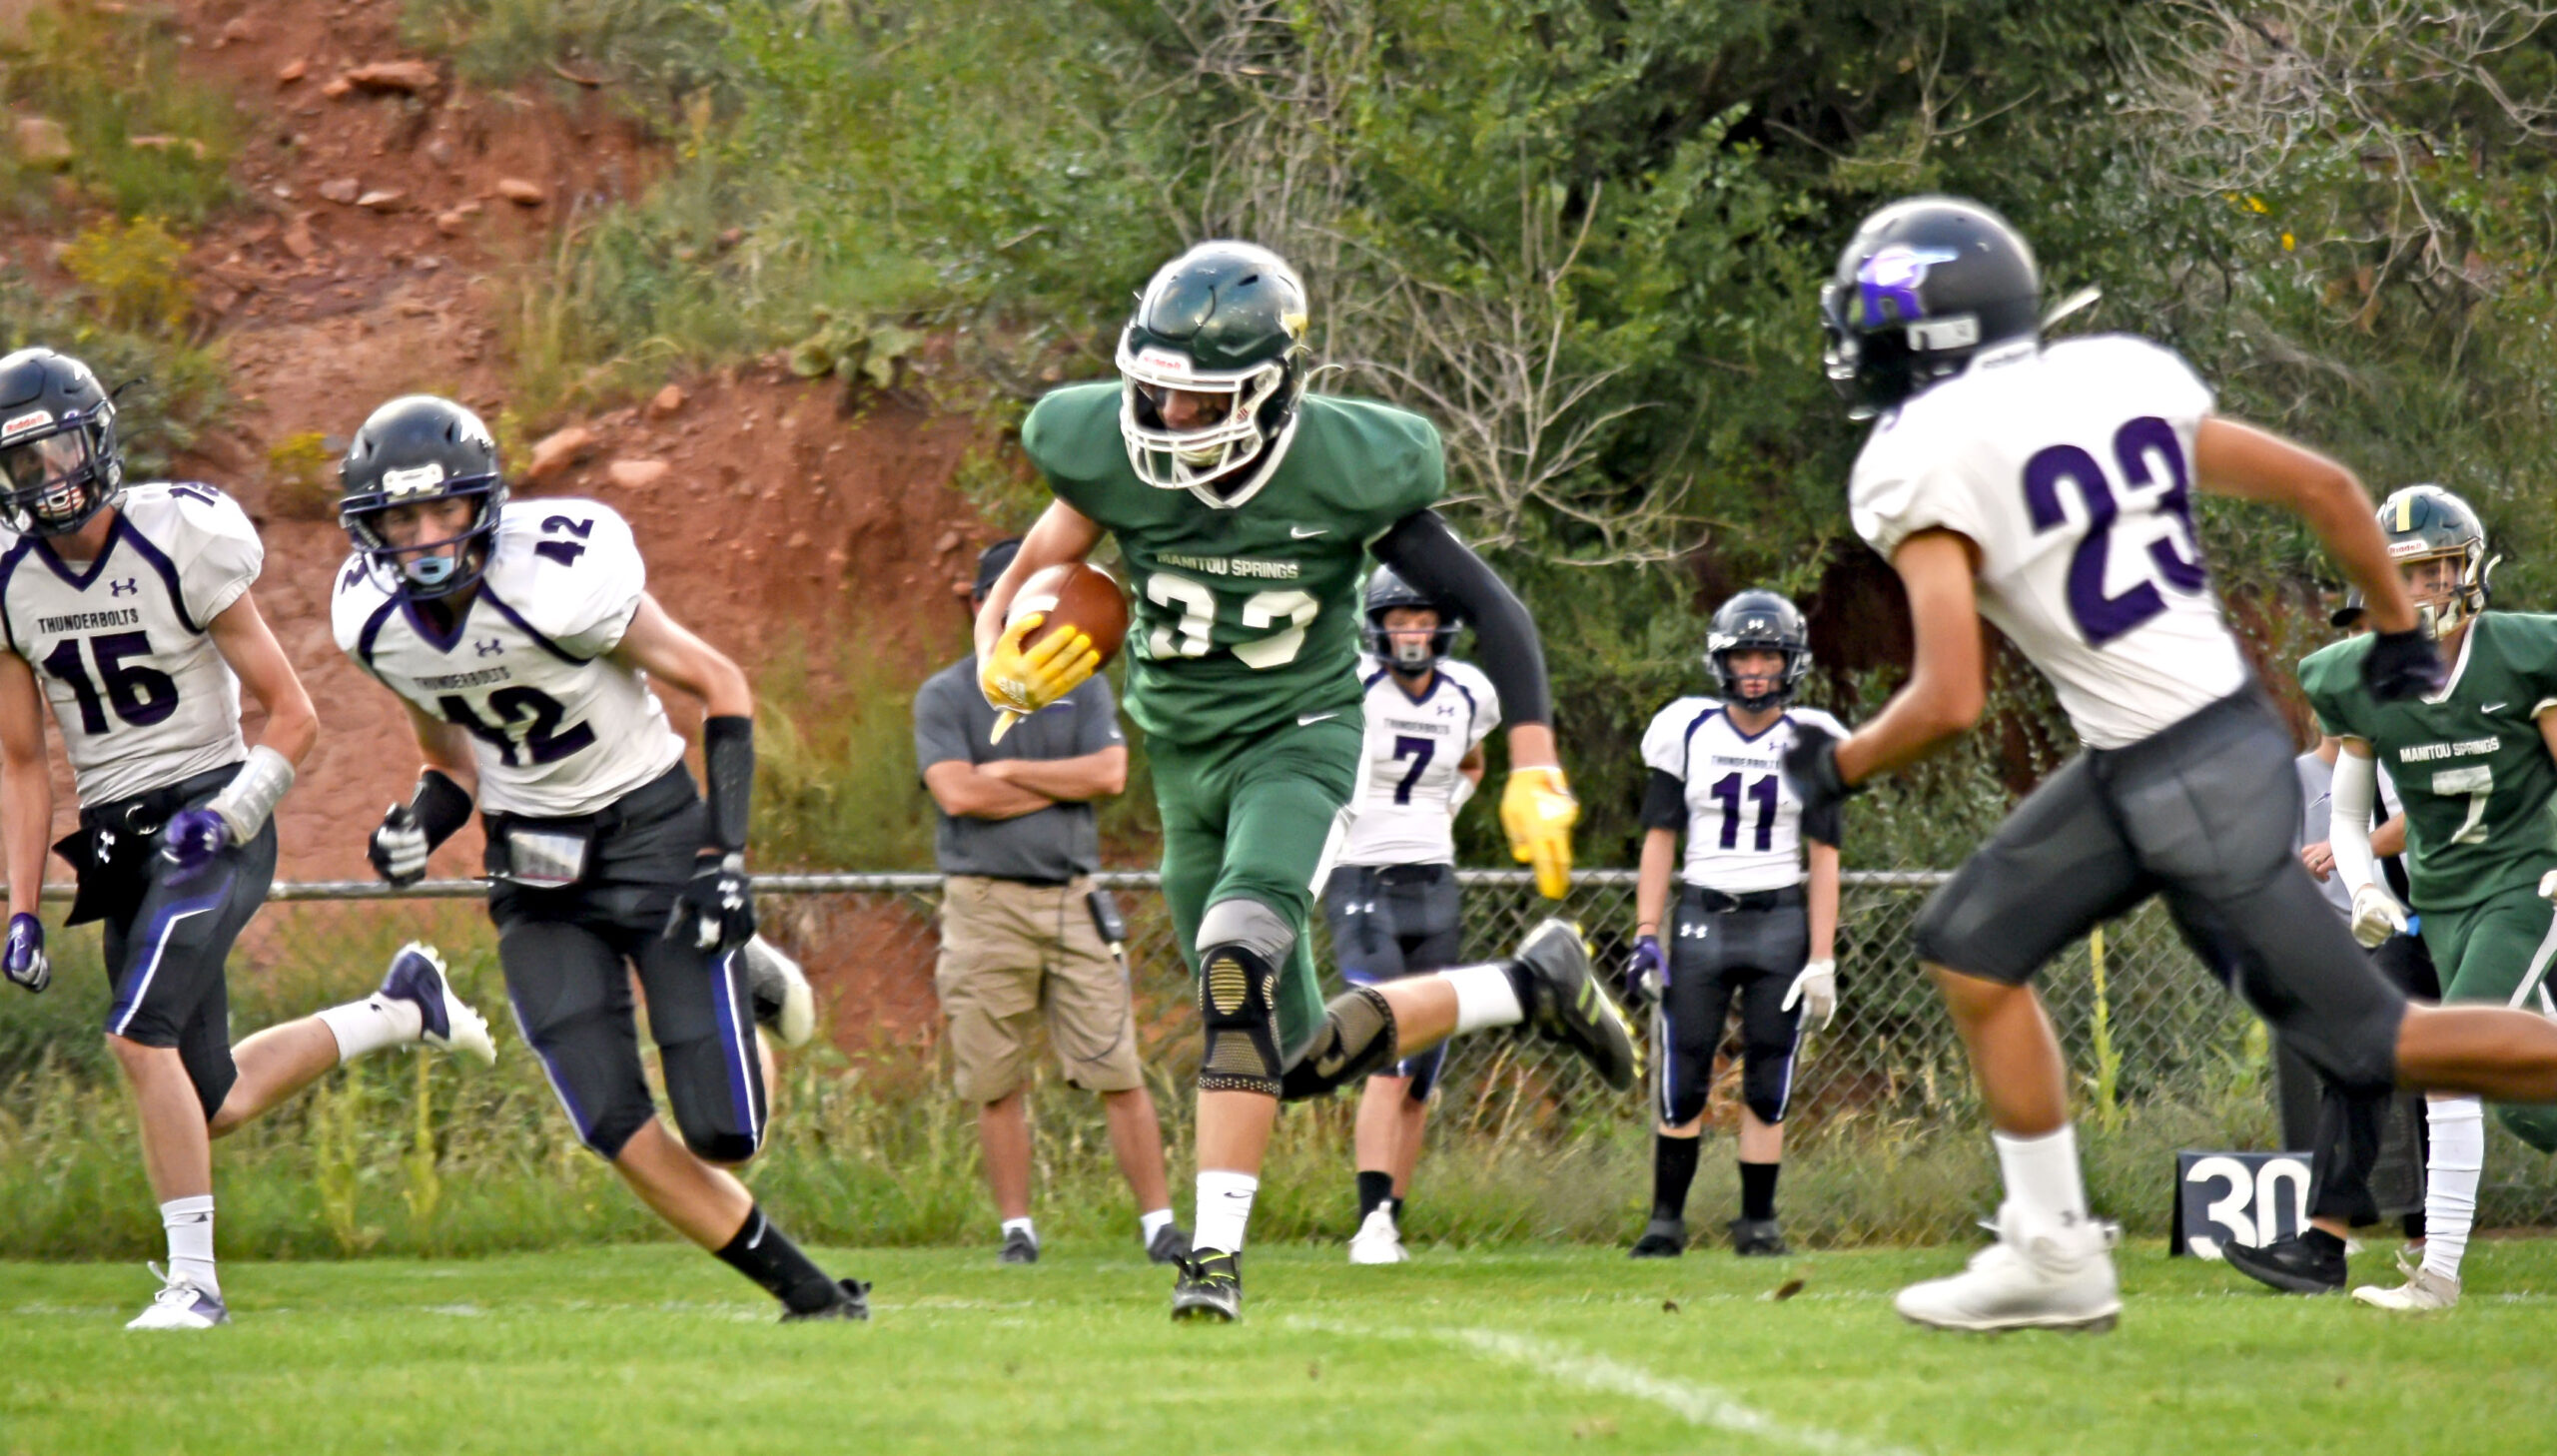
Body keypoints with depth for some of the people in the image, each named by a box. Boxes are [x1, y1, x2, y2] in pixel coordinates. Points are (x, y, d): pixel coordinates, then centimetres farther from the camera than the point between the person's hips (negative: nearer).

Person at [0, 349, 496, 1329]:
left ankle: (193, 1277, -15)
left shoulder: (179, 542, -13)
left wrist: (224, 815, -22)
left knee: (139, 1035, -24)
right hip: (116, 838, 6)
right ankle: (400, 1009, 30)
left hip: (208, 816, -6)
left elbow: (293, 719, -8)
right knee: (213, 1105, 6)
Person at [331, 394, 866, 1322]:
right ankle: (809, 1295, 6)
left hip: (648, 825, -4)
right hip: (534, 864, 4)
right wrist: (423, 822, -11)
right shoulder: (374, 620, -7)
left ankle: (747, 986, 27)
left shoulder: (556, 579, -25)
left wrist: (725, 854, -18)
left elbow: (722, 688, -13)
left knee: (723, 1132, -7)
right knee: (620, 1132, -10)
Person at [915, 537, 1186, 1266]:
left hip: (1072, 898, 1)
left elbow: (1110, 773, -4)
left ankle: (1159, 1221, -1)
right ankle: (1016, 1227, 10)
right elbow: (956, 793, -11)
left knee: (1119, 1071, -3)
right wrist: (1063, 784, -5)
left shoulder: (1083, 688, 12)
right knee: (998, 1083, 2)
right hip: (985, 902, -1)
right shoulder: (945, 697, 4)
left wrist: (1008, 772, -5)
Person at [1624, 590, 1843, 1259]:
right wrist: (1647, 936, -1)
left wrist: (1822, 960, -3)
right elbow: (1659, 838, 6)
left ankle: (1758, 1222, 9)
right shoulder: (1687, 732, 2)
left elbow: (1824, 858, 2)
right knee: (1681, 1084, -3)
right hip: (1702, 919, 0)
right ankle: (1666, 1219, 5)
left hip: (1780, 922, 0)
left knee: (1767, 1088, 0)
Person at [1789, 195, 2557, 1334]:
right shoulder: (2114, 382, 7)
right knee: (1972, 950, 15)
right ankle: (2052, 1251, 18)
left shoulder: (1920, 464, -13)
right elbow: (2323, 486, 8)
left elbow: (1951, 699, -19)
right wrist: (2397, 631, 23)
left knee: (2367, 1044, 1)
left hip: (2188, 789, -8)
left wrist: (1837, 769, 0)